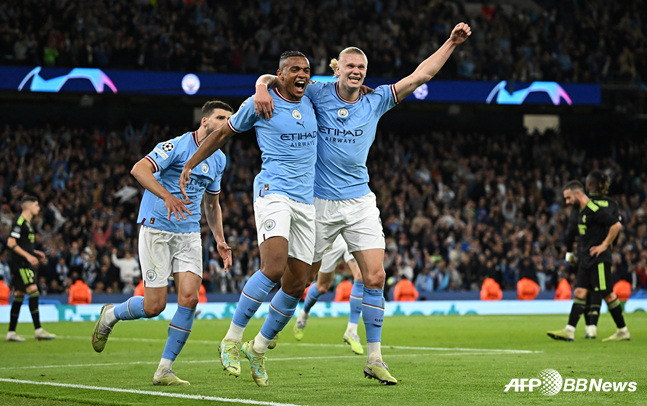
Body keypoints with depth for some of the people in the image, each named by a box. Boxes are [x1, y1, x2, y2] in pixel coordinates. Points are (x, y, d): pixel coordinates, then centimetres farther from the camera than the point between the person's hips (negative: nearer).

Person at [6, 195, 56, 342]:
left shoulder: (27, 223, 19)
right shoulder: (19, 221, -10)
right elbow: (10, 243, -17)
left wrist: (36, 253, 18)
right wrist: (28, 256, -20)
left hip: (25, 264, 10)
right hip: (19, 264, -10)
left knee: (19, 296, 8)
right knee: (33, 292, -15)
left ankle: (11, 332, 10)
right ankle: (38, 330, -18)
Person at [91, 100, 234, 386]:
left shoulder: (218, 159, 12)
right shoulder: (177, 146, -12)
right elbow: (139, 169, -25)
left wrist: (220, 240, 16)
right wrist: (167, 196, -38)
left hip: (189, 234, 6)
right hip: (156, 230, -6)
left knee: (189, 298, -12)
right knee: (154, 306, -7)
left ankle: (164, 370, -3)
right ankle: (110, 315, 25)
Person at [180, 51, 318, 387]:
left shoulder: (311, 101, 13)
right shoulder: (259, 103, -1)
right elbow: (224, 133, 12)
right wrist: (190, 164, 16)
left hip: (306, 202, 6)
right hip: (273, 192, -6)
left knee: (296, 284, 2)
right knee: (274, 268, -26)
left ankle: (258, 349, 21)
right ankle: (231, 340, -12)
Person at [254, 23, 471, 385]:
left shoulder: (376, 100, 5)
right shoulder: (318, 94, -3)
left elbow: (421, 74, 5)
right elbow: (270, 78, -1)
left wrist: (452, 43, -1)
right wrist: (263, 88, -24)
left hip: (360, 202, 3)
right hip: (319, 202, -2)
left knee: (375, 277, -7)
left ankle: (375, 359, 0)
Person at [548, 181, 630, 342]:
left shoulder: (594, 210, -15)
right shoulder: (582, 212, 14)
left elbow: (616, 225, -20)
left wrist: (604, 245, -17)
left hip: (599, 260, -9)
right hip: (585, 260, 9)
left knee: (607, 294, -4)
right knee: (580, 293, 1)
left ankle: (623, 331, 5)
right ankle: (569, 331, -5)